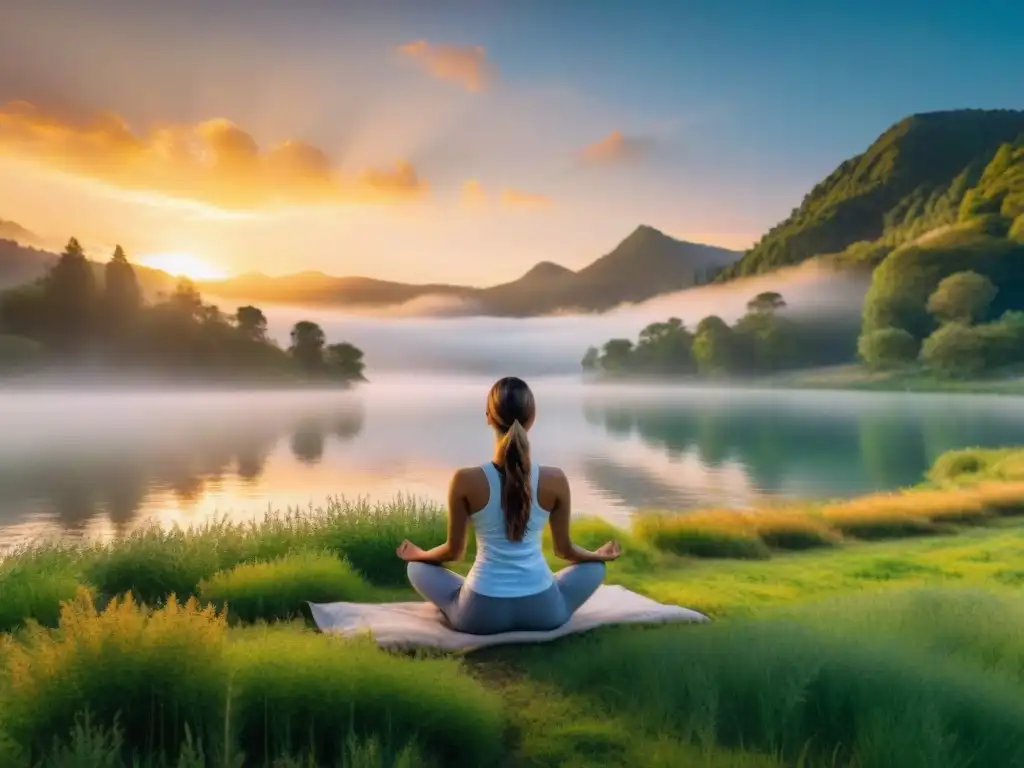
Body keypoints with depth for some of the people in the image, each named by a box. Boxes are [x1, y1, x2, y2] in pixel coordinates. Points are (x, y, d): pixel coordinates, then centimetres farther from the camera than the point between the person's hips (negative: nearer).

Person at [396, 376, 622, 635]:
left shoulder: (465, 480, -14)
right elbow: (564, 550, 4)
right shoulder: (555, 479, -11)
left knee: (417, 567, 25)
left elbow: (454, 550, 0)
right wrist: (599, 554, 27)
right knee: (595, 567, 29)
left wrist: (418, 554, 23)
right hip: (542, 611, 1)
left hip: (481, 614, -1)